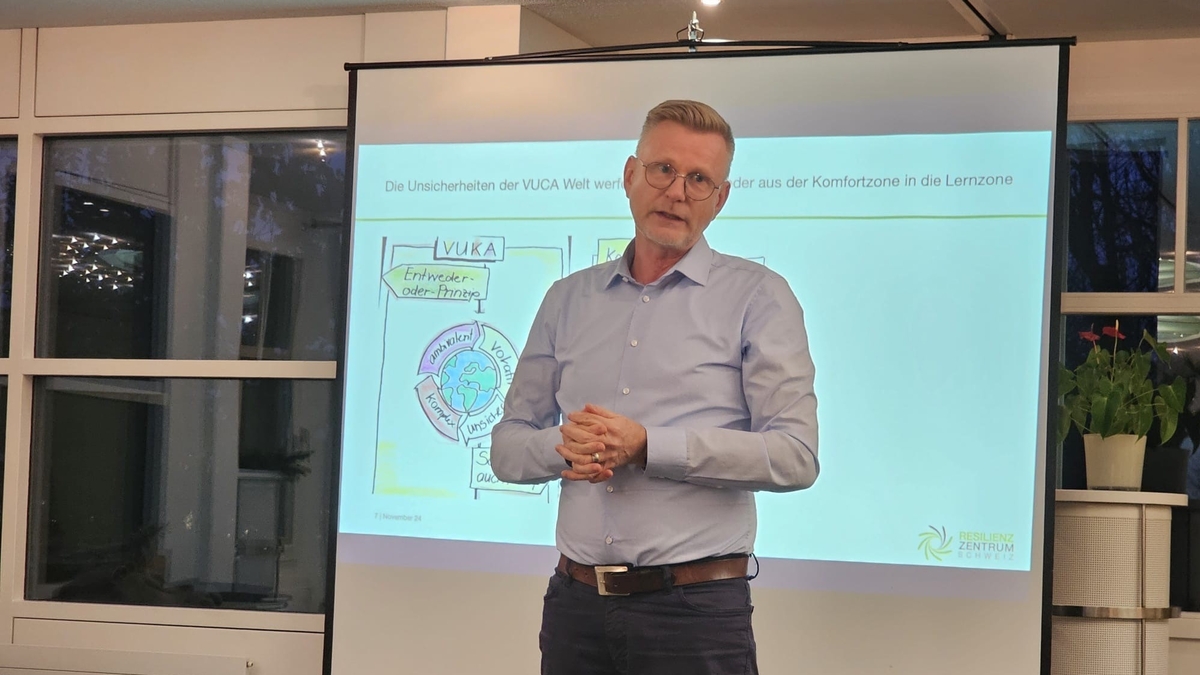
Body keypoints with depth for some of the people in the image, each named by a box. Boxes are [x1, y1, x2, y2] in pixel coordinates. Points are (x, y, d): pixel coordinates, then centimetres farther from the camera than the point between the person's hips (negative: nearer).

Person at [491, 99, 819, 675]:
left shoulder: (758, 298, 1)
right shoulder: (568, 299, 13)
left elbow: (793, 456, -10)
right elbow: (508, 447, 13)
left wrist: (646, 446, -16)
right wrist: (566, 450, -9)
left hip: (696, 606, -3)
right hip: (575, 601, 4)